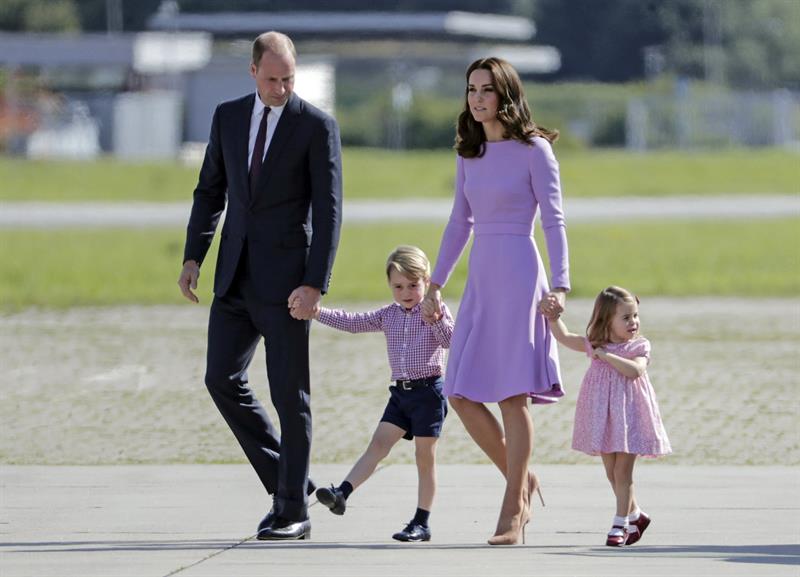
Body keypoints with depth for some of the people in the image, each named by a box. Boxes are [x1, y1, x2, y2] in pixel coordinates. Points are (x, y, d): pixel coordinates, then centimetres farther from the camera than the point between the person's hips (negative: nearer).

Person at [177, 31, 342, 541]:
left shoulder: (318, 126, -6)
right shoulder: (228, 117, 9)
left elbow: (328, 211, -10)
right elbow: (210, 191, 16)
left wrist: (314, 285, -17)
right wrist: (193, 257, 6)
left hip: (286, 279, -5)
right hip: (236, 274, 5)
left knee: (289, 393, -2)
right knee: (223, 379, 1)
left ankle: (294, 513, 4)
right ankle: (285, 481, 16)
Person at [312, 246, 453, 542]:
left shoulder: (436, 311, -3)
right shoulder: (388, 315, 11)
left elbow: (449, 340, -16)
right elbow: (353, 322, 8)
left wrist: (437, 318, -32)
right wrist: (317, 312, 0)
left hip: (428, 390, -5)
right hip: (400, 392, 5)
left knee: (425, 456, 0)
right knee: (378, 444, -5)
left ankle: (421, 523, 4)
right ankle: (342, 493, -15)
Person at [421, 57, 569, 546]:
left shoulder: (533, 150, -4)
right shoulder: (469, 152, 13)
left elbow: (553, 220, -8)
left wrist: (559, 284, -18)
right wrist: (436, 283, 22)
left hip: (519, 274, -7)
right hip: (480, 279, 7)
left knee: (513, 393, -7)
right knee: (461, 394, 1)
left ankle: (514, 509, -1)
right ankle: (521, 479, 18)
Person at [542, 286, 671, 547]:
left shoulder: (639, 346, -4)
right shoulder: (594, 344, 5)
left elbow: (635, 370, -22)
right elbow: (564, 337, 9)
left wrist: (607, 356, -21)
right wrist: (553, 316, -3)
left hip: (628, 414, -4)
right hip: (603, 416, 4)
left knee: (622, 471, -4)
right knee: (611, 471, 10)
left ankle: (620, 525, 3)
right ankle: (634, 515, 28)